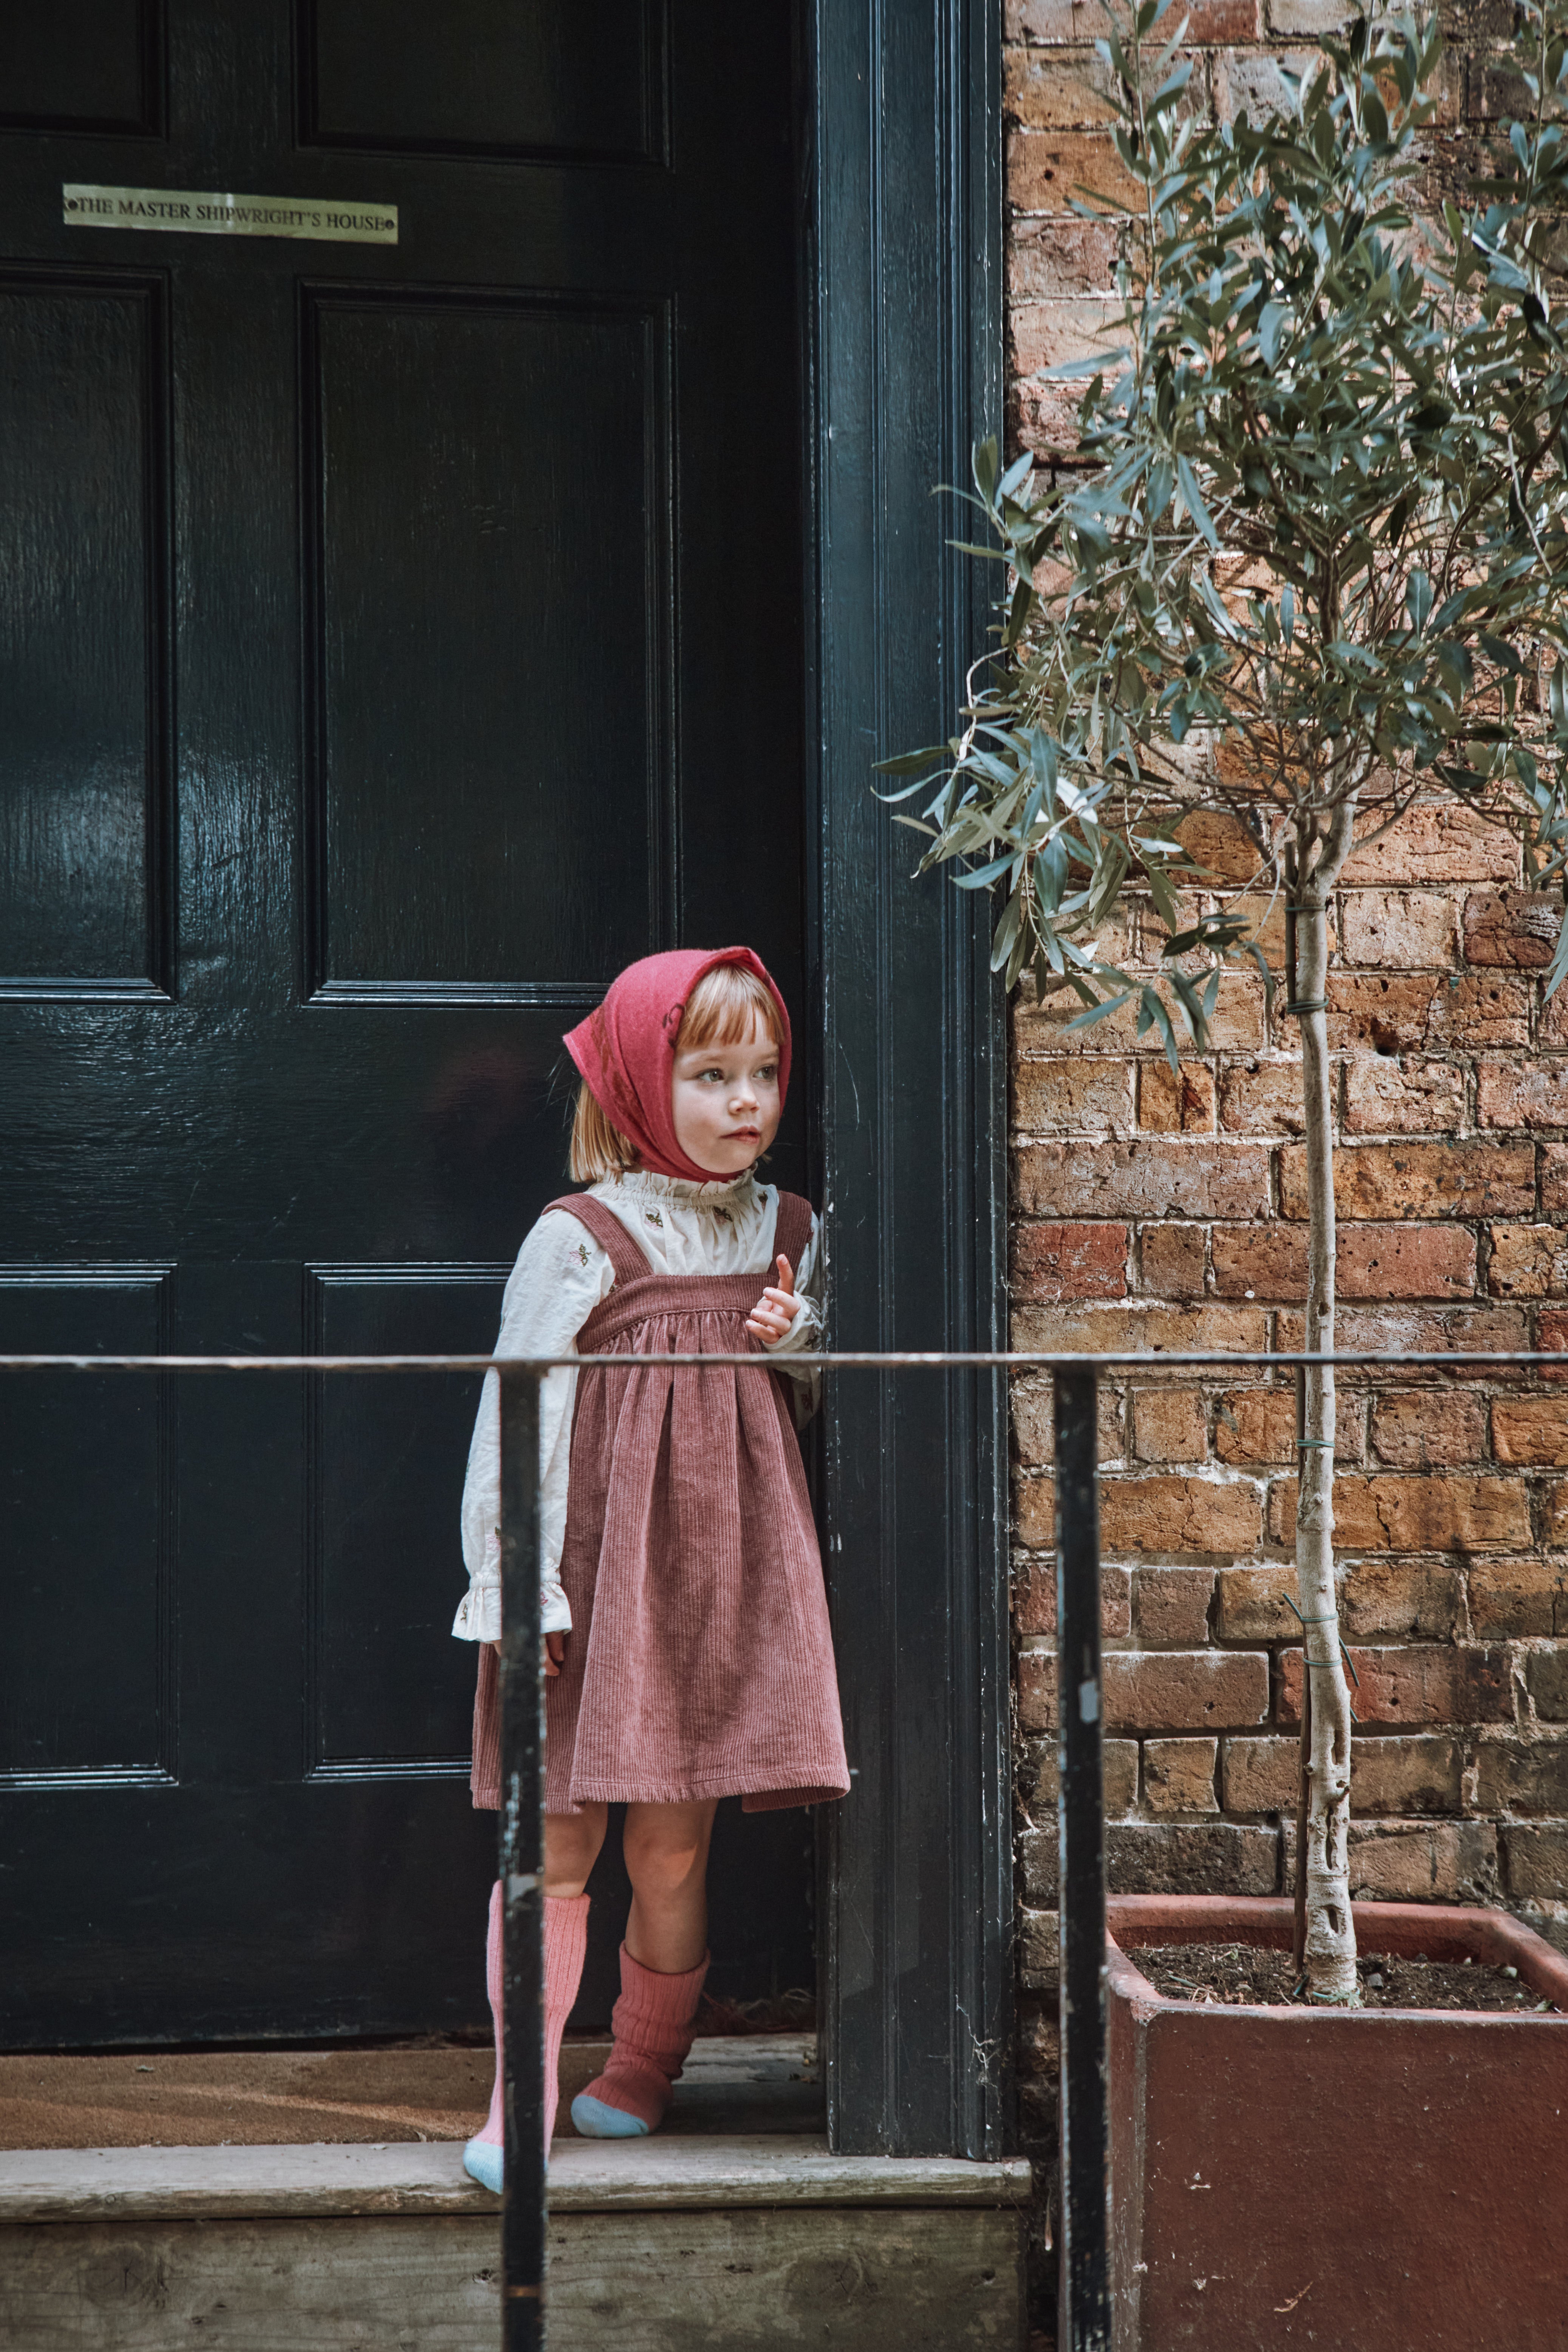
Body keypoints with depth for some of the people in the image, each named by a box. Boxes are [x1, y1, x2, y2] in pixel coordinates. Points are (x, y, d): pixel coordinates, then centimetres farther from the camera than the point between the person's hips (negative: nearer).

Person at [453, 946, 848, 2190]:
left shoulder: (790, 1234, 8)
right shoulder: (582, 1241, -8)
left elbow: (822, 1402, 20)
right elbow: (523, 1424, -8)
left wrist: (796, 1343, -3)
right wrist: (518, 1598, -12)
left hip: (726, 1571, 4)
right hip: (598, 1573, -3)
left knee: (673, 1844, 8)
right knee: (557, 1843, -2)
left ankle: (643, 2067, 26)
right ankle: (522, 2099, 6)